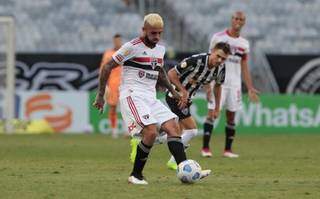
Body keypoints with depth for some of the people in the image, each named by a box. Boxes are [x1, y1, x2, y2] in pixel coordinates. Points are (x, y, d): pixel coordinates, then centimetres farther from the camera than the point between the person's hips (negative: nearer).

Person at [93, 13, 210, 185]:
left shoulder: (160, 49, 13)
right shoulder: (132, 47, -10)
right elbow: (107, 67, -6)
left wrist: (173, 91, 22)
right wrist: (100, 95, -6)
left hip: (150, 98, 8)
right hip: (132, 95, -8)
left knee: (173, 127, -8)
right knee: (151, 132, -23)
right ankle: (136, 175, -9)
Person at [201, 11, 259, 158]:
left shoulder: (244, 44, 12)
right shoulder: (218, 38, -2)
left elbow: (244, 68, 16)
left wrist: (250, 88, 9)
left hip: (235, 84, 4)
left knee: (231, 117, 5)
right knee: (212, 113, -9)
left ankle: (228, 149, 11)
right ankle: (205, 147, -6)